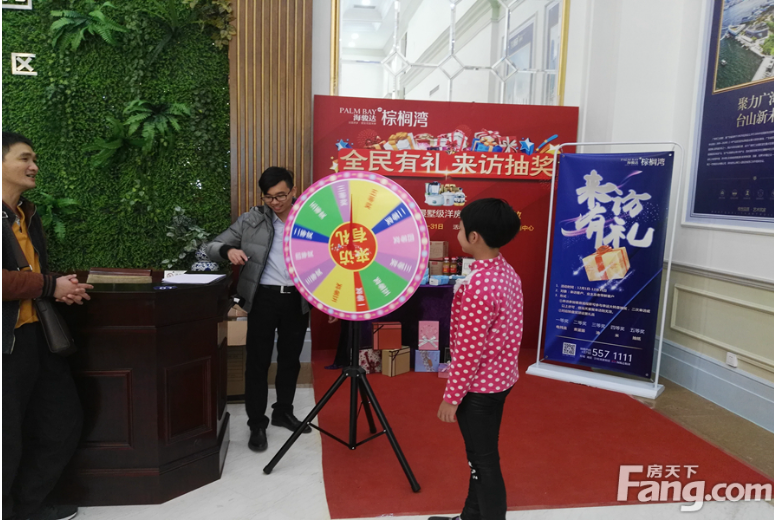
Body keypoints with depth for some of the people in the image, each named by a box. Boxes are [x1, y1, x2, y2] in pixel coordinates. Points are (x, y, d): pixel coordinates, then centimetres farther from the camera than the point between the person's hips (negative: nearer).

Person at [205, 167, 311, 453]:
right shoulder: (251, 219, -1)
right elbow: (212, 247, 1)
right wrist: (228, 250, -22)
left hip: (299, 298, 2)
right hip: (264, 298, -1)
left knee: (291, 359, 14)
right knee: (258, 361, 3)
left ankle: (283, 412, 34)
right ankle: (257, 424, 18)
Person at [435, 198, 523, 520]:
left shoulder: (478, 284, -26)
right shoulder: (508, 273, 2)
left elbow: (469, 350, -23)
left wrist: (451, 395, -14)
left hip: (478, 387, -9)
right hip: (500, 379, 9)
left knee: (484, 462, 6)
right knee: (481, 455, 21)